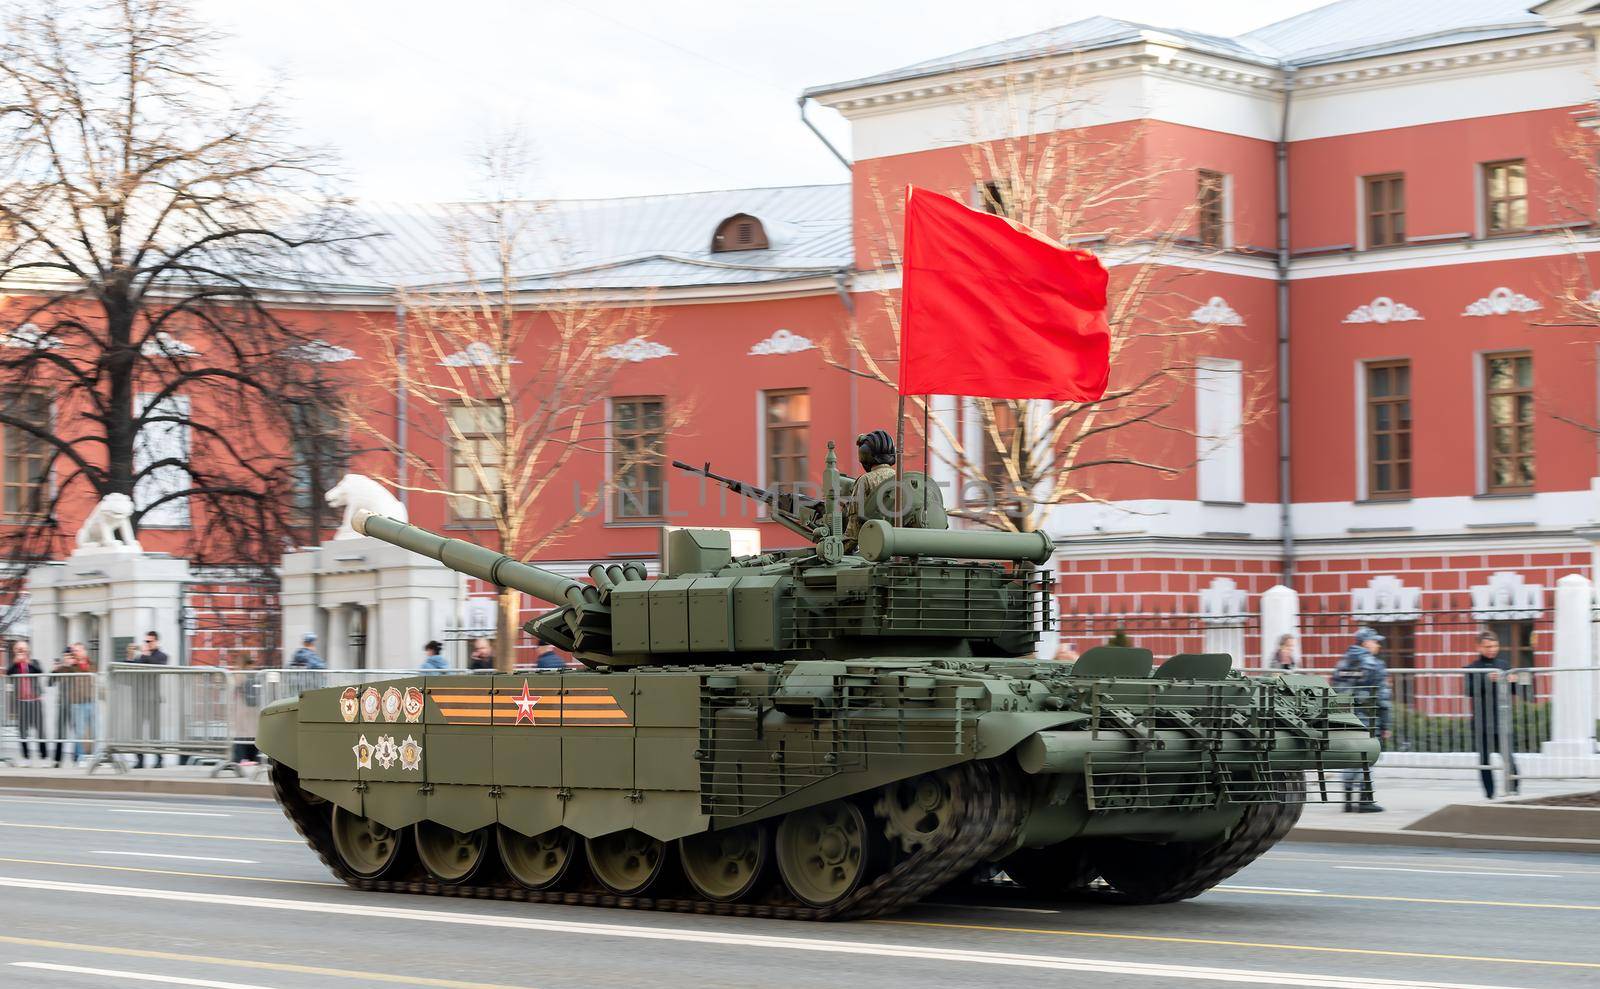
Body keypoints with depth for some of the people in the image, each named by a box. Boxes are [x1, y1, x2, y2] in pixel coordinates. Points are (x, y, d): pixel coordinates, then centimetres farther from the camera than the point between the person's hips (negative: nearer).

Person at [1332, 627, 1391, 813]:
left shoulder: (1343, 664, 13)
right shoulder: (1374, 665, -6)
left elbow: (1335, 692, 13)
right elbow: (1381, 696, -9)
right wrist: (1384, 725, -6)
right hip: (1366, 718, -6)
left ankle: (1349, 799, 13)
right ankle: (1364, 801, -2)